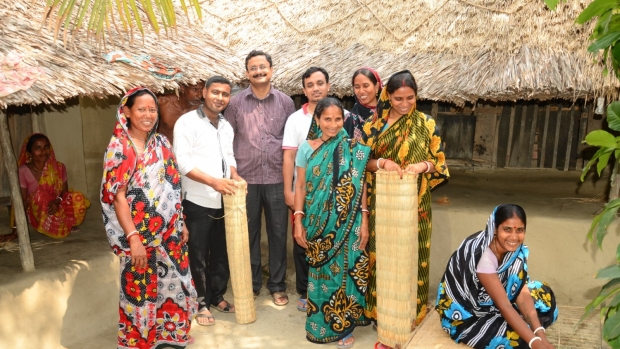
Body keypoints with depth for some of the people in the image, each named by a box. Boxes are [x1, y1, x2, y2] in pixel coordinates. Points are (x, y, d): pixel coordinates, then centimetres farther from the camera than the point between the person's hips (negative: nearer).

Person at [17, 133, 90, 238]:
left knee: (78, 198, -26)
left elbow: (65, 191, 0)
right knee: (40, 196, -35)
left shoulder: (59, 167, -6)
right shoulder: (23, 171, -14)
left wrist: (58, 201, -26)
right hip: (35, 213, -2)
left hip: (57, 208, 2)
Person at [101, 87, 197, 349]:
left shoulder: (162, 143, 6)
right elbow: (118, 197, -15)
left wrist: (181, 223, 11)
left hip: (169, 233, 6)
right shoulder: (119, 147, -11)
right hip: (140, 236, -6)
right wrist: (133, 237, -21)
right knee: (141, 292, 8)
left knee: (172, 284, 16)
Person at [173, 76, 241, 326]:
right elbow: (183, 163, -17)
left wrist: (235, 176, -3)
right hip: (198, 202, -6)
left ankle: (217, 296, 33)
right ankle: (201, 303, 23)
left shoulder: (226, 126, 12)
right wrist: (213, 181, -26)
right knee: (198, 256, 7)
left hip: (223, 202, 6)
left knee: (222, 253, 16)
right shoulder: (187, 122, -9)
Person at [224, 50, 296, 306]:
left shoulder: (285, 102, 5)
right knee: (249, 233, 10)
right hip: (246, 179, 0)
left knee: (278, 233, 8)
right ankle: (251, 284, 27)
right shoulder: (235, 103, 3)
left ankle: (277, 285, 24)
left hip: (277, 179, 1)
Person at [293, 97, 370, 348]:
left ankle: (344, 326, 19)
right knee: (320, 270, 10)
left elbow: (360, 186, -2)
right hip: (317, 222, 1)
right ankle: (321, 322, 27)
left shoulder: (353, 149, -2)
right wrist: (298, 221, -2)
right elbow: (300, 186, 2)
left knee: (345, 270, 3)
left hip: (347, 223, -1)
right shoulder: (306, 148, 1)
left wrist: (364, 221, -6)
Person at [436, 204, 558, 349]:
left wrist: (540, 334, -26)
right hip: (466, 314, -7)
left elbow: (522, 293, -15)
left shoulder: (516, 249, -11)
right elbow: (504, 305, -32)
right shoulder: (482, 255, -33)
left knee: (544, 295, -1)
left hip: (490, 303, 8)